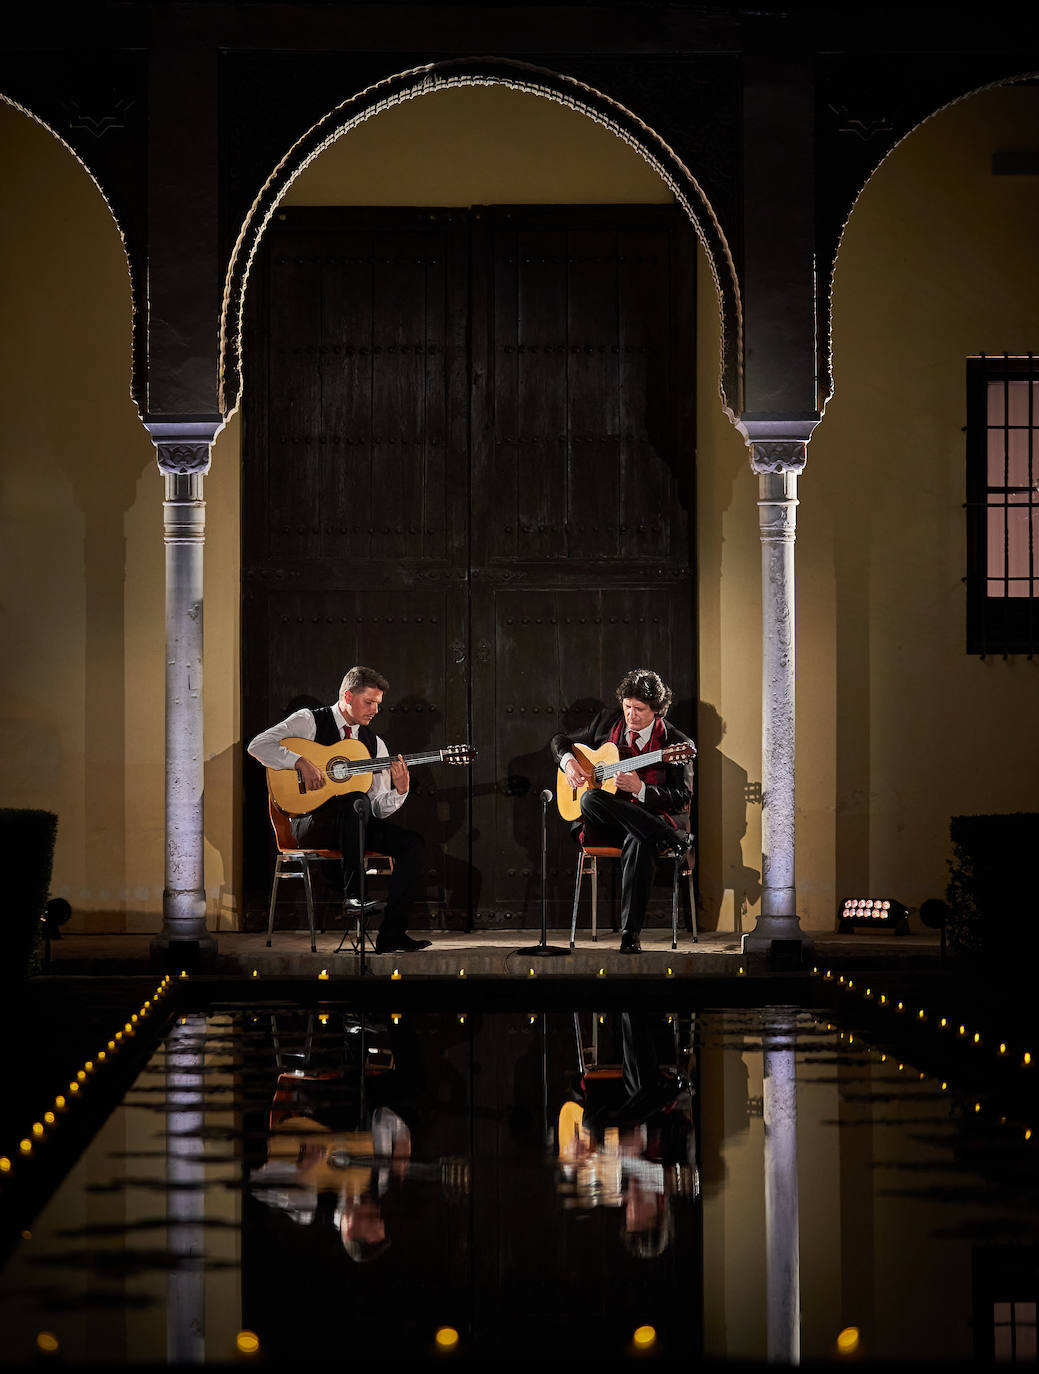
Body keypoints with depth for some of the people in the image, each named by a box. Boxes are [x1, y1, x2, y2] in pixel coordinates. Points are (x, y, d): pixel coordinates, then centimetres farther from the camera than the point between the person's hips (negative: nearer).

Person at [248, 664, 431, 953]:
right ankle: (353, 894, -32)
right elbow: (259, 745, -13)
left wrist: (400, 790, -11)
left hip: (355, 825, 6)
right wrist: (301, 762, -23)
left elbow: (378, 808, 9)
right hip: (311, 824, -6)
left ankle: (392, 934, -18)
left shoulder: (373, 743, 14)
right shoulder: (310, 721, 0)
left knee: (413, 843, -16)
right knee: (355, 807, -38)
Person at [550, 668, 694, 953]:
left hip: (648, 817, -3)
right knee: (590, 799, -35)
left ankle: (630, 934, -39)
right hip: (604, 825, 3)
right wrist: (568, 761, -1)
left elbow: (682, 799, -3)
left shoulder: (675, 742, 0)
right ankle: (674, 840, -28)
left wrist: (640, 789, -19)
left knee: (638, 843, -41)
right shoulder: (607, 722, 11)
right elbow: (560, 741, 24)